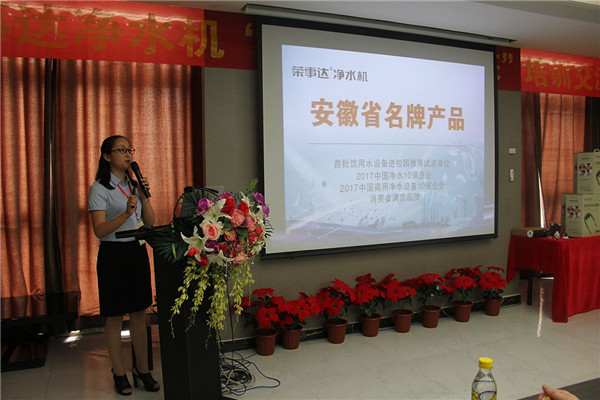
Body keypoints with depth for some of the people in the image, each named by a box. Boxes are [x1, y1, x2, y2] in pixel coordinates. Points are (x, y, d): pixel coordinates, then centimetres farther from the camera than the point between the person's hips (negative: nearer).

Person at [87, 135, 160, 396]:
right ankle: (119, 374, 19)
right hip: (113, 254, -5)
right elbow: (99, 230, -16)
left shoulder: (134, 185, 12)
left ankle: (143, 370, 21)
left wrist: (145, 197, -6)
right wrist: (126, 214, -29)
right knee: (115, 316, 4)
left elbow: (150, 222, 9)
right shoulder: (99, 189, -7)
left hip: (138, 252, 6)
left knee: (139, 314, 10)